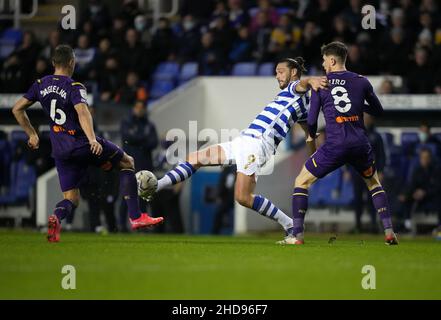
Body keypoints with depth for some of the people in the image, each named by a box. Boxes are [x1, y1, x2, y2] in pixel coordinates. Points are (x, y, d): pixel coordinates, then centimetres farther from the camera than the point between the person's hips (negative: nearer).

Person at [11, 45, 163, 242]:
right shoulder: (74, 87, -11)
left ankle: (56, 217, -26)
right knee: (127, 162, 13)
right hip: (81, 144, -5)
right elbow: (82, 112, -30)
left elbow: (17, 109, 14)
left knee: (71, 198, 12)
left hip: (60, 151, 6)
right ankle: (135, 217, 5)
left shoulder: (41, 85, 8)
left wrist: (32, 134, 23)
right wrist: (92, 139, -41)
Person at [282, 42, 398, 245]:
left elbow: (311, 119, 5)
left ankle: (297, 234, 1)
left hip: (335, 145, -3)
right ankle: (389, 232, 15)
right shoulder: (361, 82, 9)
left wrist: (312, 135, 26)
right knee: (374, 183, 27)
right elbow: (378, 111, 19)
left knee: (301, 182, 11)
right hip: (360, 144, 3)